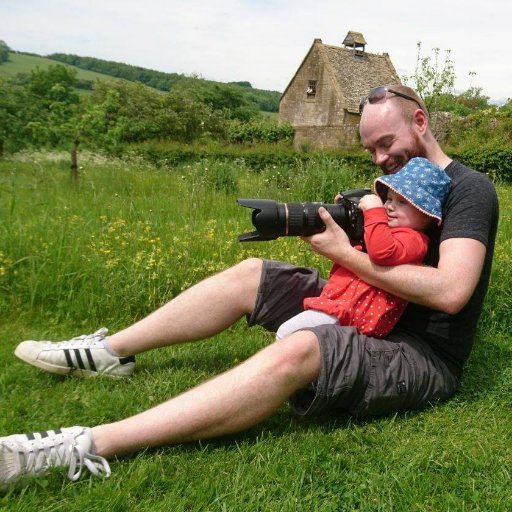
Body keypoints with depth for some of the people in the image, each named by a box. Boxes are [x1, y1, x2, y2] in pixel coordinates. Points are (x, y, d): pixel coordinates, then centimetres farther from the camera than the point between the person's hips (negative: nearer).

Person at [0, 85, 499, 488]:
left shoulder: (469, 189, -12)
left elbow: (450, 291, -27)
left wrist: (346, 254, -22)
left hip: (424, 357, -8)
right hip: (366, 313, 8)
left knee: (295, 352, -37)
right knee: (251, 274, -1)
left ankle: (91, 445, -40)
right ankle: (109, 351, 4)